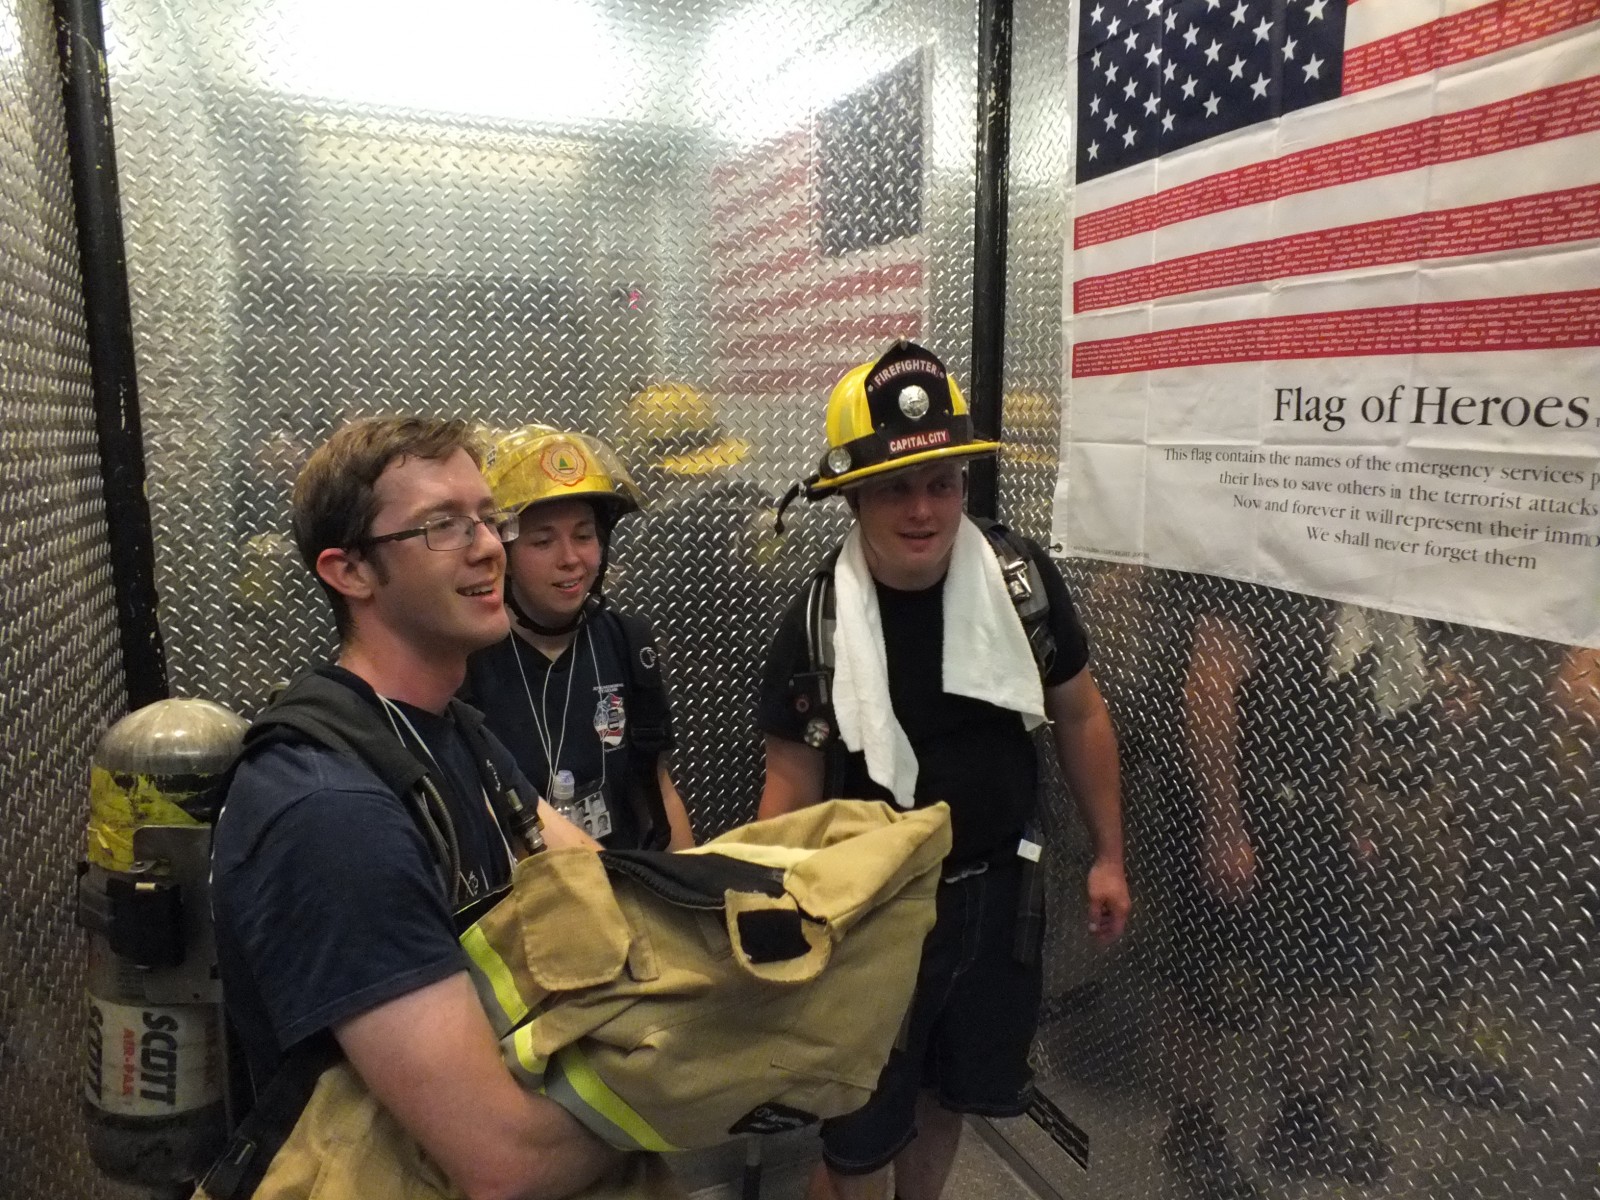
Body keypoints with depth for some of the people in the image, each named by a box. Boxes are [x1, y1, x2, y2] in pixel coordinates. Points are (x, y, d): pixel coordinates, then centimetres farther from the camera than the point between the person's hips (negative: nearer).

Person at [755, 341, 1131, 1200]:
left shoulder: (1022, 580, -12)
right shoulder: (817, 623, -17)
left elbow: (1079, 715, 1)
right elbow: (792, 784, -11)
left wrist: (1107, 856, 5)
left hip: (996, 889, 3)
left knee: (949, 1094, 24)